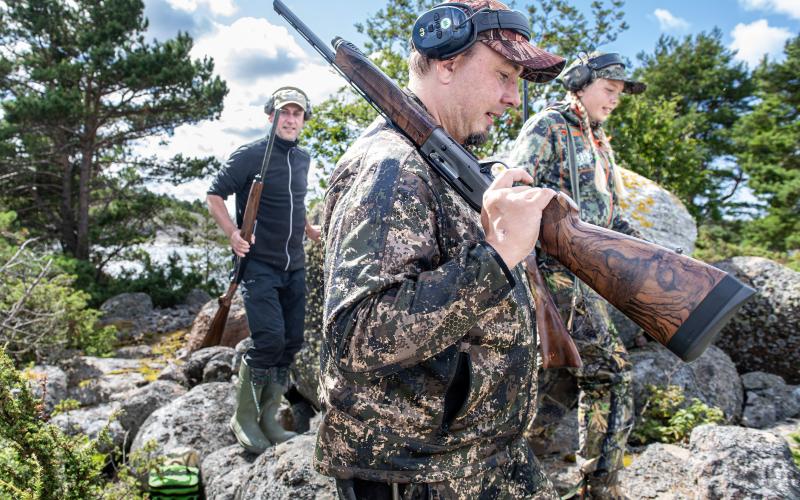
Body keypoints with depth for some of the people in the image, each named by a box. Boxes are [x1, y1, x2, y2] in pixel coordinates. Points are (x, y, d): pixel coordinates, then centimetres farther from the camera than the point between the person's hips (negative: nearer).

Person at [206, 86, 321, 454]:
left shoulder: (303, 159, 12)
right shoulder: (249, 155, -8)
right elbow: (214, 194, -5)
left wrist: (309, 230, 15)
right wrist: (233, 234, -17)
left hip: (294, 267, 7)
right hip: (259, 264, -7)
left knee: (292, 342, 7)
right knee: (269, 339, -15)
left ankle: (268, 417, 22)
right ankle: (244, 418, 5)